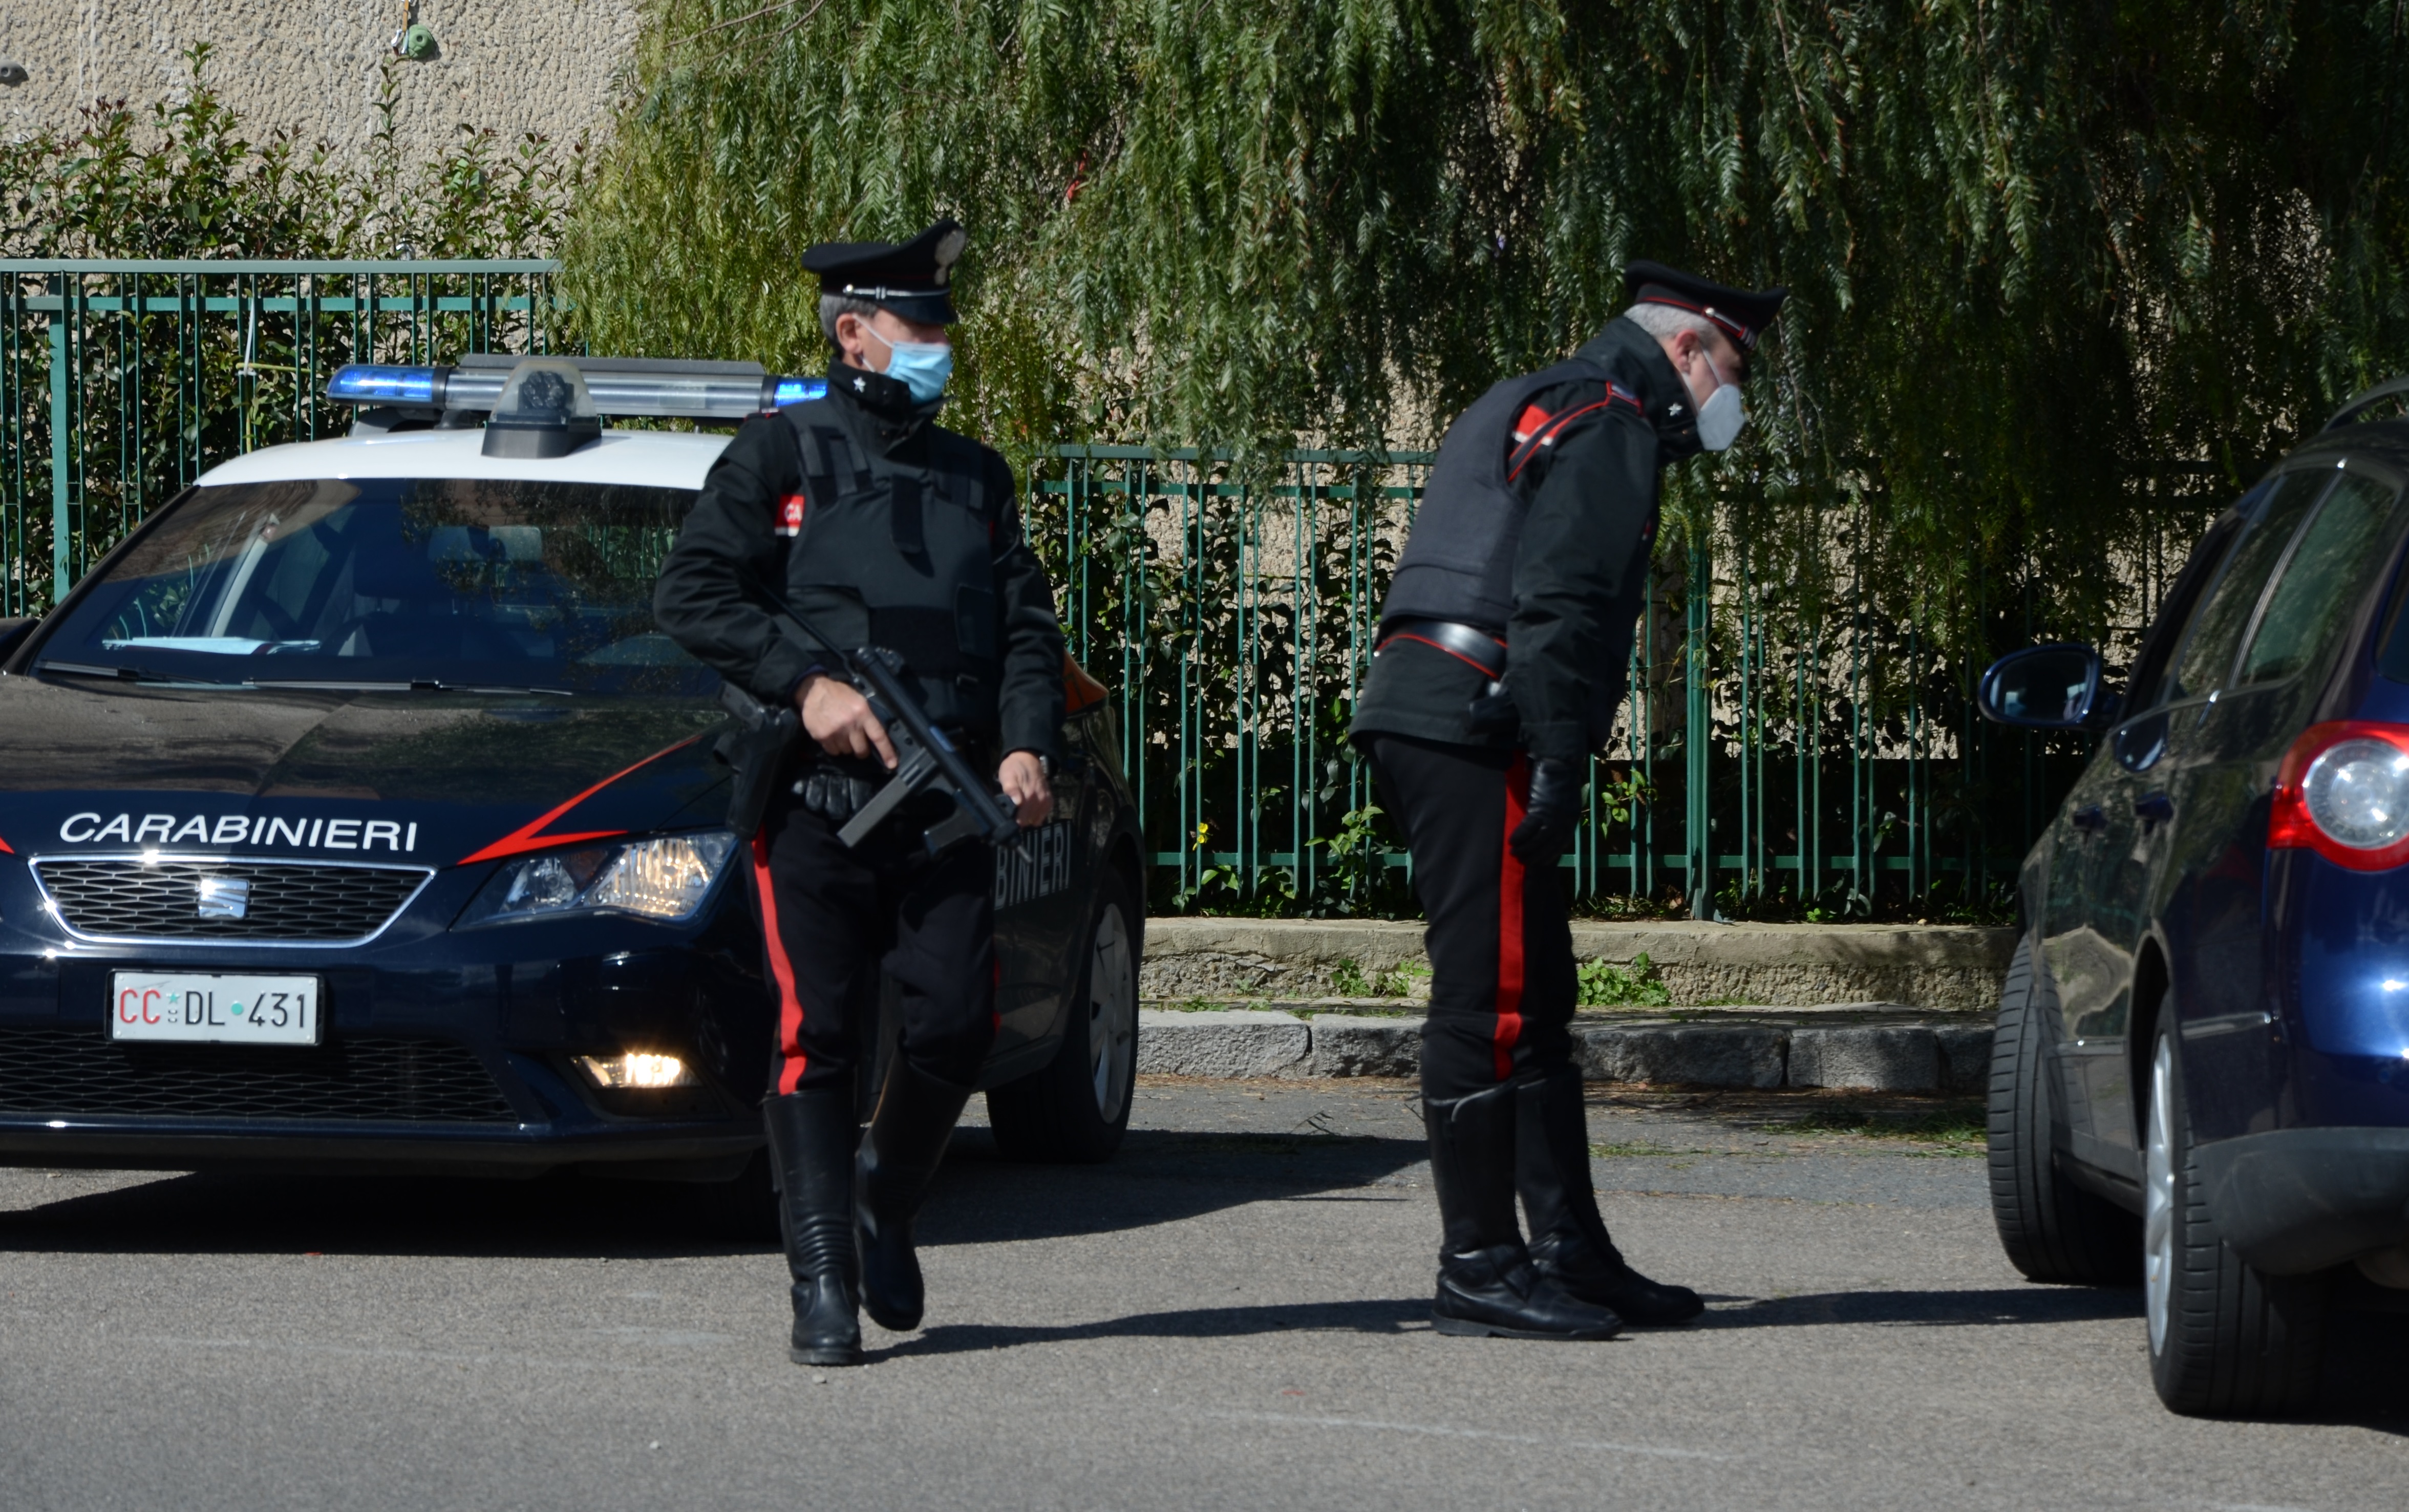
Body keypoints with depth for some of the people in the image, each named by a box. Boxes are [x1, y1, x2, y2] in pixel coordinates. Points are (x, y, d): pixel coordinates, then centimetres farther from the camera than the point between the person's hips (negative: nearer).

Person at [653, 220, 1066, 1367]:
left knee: (955, 1024, -7)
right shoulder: (782, 456, 6)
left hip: (948, 802, 4)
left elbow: (1027, 626, 16)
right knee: (819, 1032, -8)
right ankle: (823, 1282, -6)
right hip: (818, 797, -4)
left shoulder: (975, 477, 20)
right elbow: (692, 594, -3)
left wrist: (1026, 746, -3)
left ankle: (887, 1203, 20)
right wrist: (808, 683, -13)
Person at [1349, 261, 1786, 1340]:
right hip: (1471, 729, -11)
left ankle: (1571, 1251, 14)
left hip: (1422, 717, 11)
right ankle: (1479, 1269, -11)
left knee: (1535, 1003, 12)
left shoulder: (1538, 410, 27)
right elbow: (1559, 603, -18)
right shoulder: (1609, 425, -7)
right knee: (1490, 1002, -10)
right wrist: (1556, 763, -21)